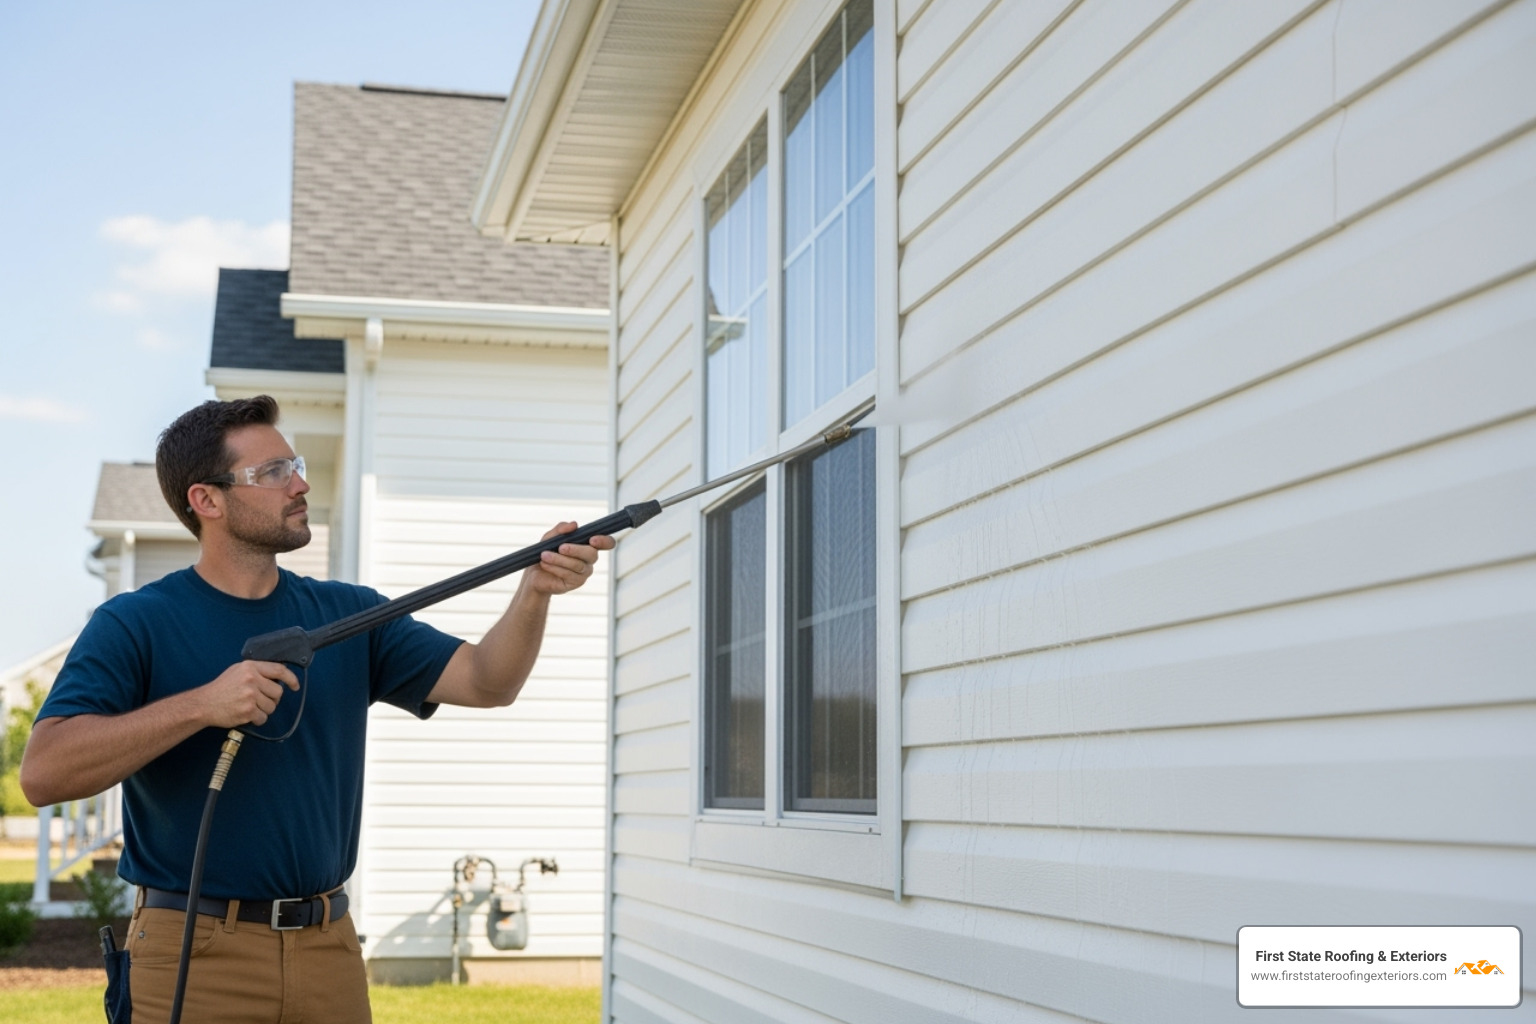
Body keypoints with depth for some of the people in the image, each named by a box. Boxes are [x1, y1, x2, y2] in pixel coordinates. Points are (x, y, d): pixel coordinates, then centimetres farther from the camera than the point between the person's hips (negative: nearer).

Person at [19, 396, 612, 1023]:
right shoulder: (135, 625, -5)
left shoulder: (347, 615, 9)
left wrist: (536, 590, -16)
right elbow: (43, 773, -16)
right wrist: (202, 704, -23)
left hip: (329, 948, 4)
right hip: (194, 952, -4)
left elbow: (484, 682, 2)